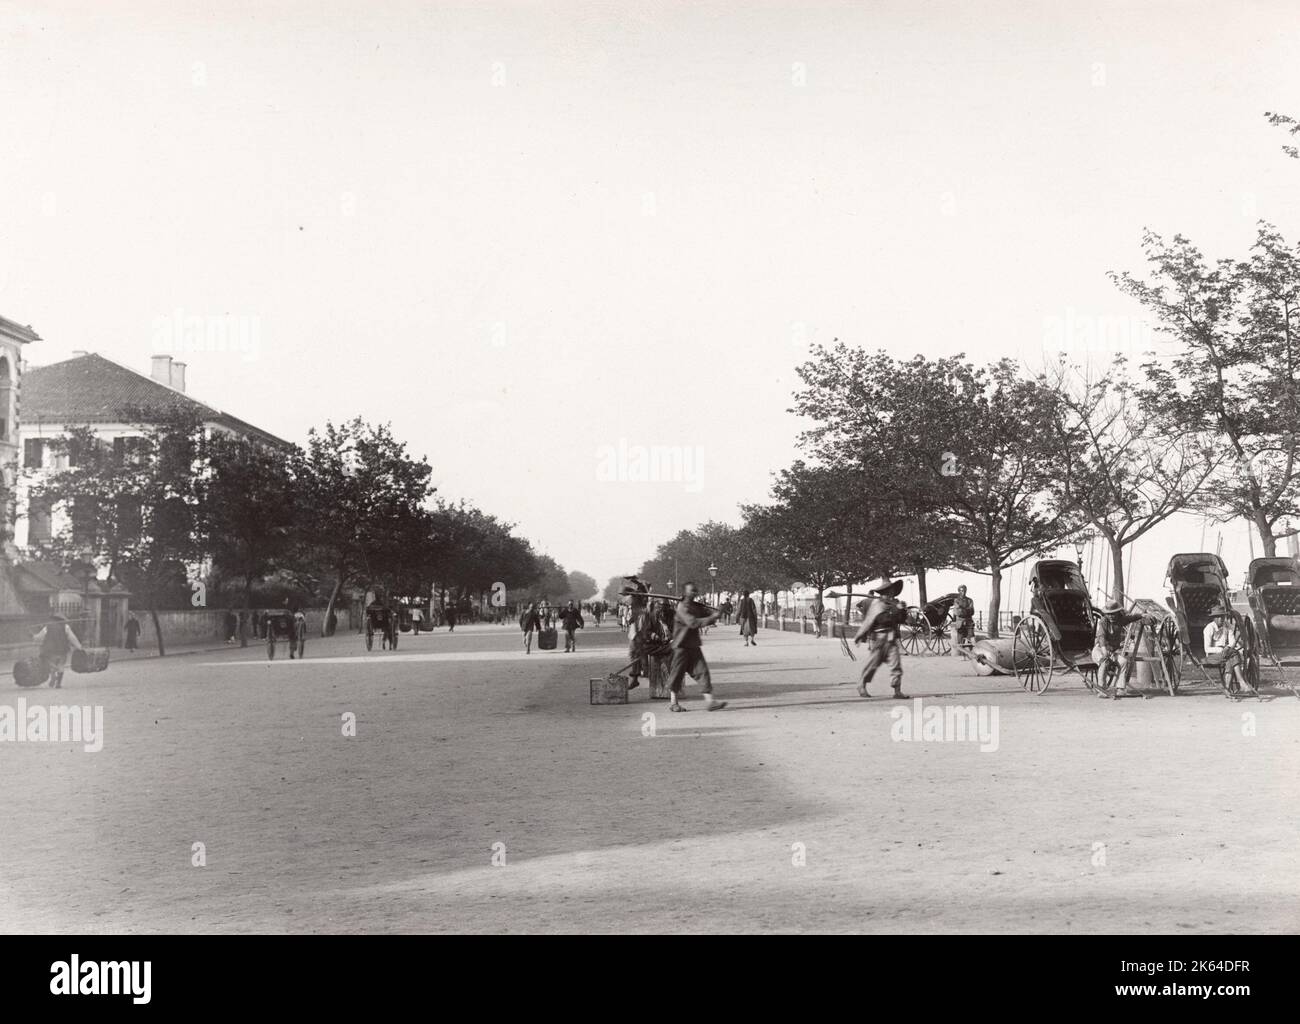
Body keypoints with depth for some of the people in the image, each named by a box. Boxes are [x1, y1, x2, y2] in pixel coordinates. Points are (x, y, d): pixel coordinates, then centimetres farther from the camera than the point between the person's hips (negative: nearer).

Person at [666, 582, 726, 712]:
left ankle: (709, 701, -6)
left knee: (702, 671, -2)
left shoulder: (696, 606, 12)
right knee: (678, 673, 3)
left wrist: (717, 613, -16)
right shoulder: (682, 607, -14)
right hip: (681, 646, -7)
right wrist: (712, 618, -26)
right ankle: (673, 703, 16)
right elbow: (693, 622, -26)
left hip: (694, 646, 7)